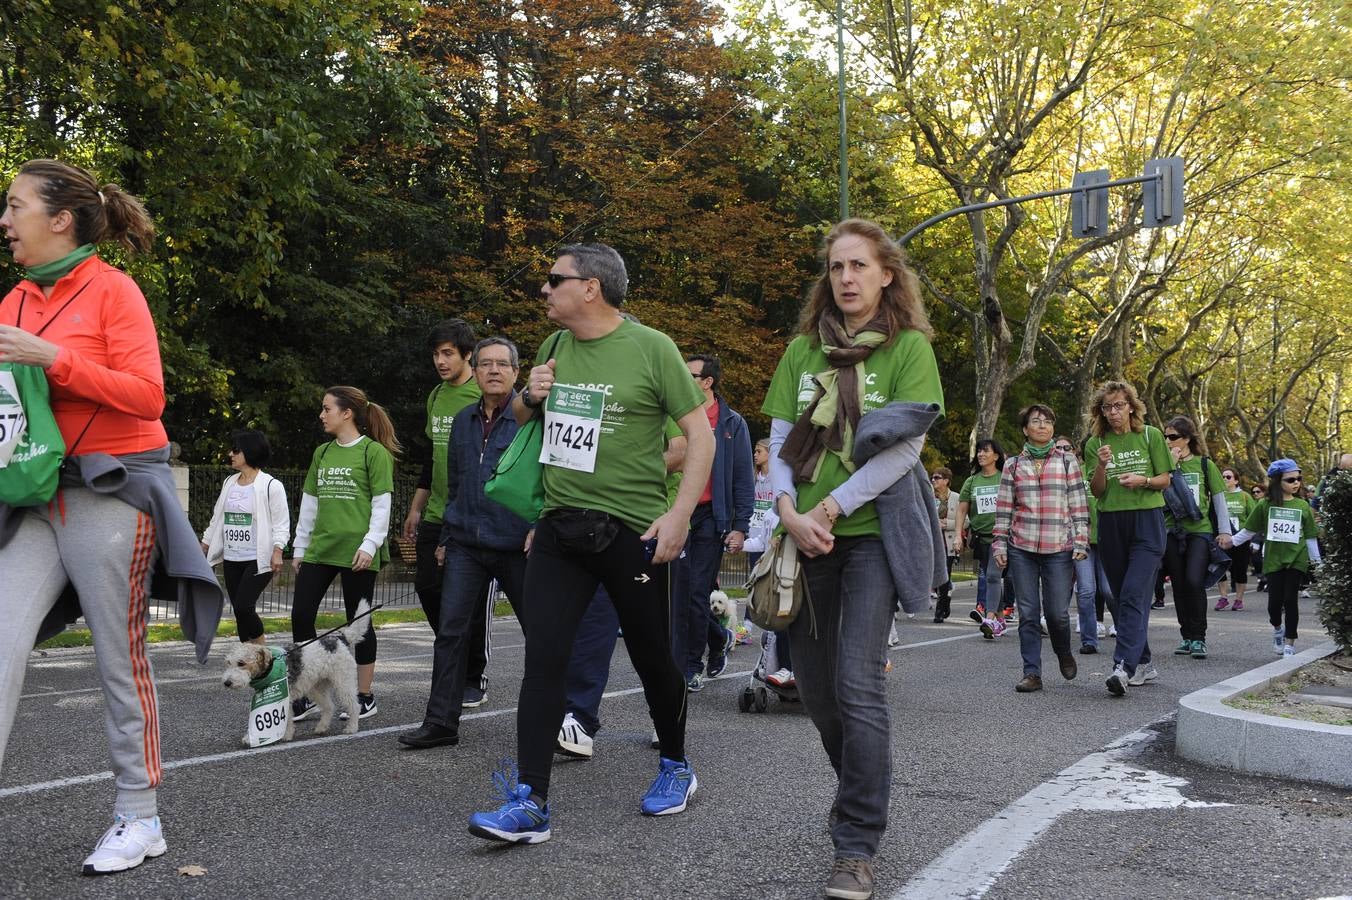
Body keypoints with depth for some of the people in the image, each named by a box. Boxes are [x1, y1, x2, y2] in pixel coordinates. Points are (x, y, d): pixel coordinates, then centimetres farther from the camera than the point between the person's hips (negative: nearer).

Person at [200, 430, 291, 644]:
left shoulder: (271, 486, -7)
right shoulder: (229, 483, 13)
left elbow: (281, 523, -8)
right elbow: (218, 517, 19)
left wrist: (277, 551, -18)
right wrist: (205, 545, 18)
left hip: (258, 559, -7)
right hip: (231, 559, 7)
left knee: (243, 606, -15)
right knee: (238, 610, 7)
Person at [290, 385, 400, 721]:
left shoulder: (374, 452, -5)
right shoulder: (322, 452, 14)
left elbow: (382, 504, -8)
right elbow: (309, 502, 18)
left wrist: (370, 544, -15)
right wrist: (299, 547, 17)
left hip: (356, 552, -6)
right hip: (320, 549, 6)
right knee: (301, 615, -1)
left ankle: (365, 697, 14)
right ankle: (305, 695, 9)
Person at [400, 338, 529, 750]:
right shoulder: (463, 421, 14)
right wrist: (447, 537, 20)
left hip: (518, 545, -5)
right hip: (467, 546, 5)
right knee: (451, 631, 0)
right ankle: (441, 722, 7)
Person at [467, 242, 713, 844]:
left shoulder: (651, 348, -8)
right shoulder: (556, 347, 10)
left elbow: (700, 434, -8)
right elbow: (518, 417, 26)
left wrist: (681, 513, -18)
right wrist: (530, 396, 2)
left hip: (632, 531, -4)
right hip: (560, 525, 5)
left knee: (653, 658, 10)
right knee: (542, 659, -6)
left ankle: (675, 767, 34)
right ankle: (530, 803, -4)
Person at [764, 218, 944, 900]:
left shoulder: (909, 347, -1)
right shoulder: (802, 350, 11)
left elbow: (905, 447, -10)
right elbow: (779, 439, 8)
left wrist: (828, 509, -14)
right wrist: (789, 510, -9)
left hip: (872, 531, -4)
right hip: (808, 537, 5)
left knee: (858, 685, -12)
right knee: (814, 683, 11)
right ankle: (856, 783, 38)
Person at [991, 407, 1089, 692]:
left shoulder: (1067, 461, 7)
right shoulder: (1013, 465, 9)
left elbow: (1079, 505, 5)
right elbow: (1003, 508, 9)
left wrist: (1081, 542, -3)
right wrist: (999, 544, 3)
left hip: (1059, 548, -1)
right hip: (1022, 547, 1)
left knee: (1057, 611, -2)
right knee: (1028, 613, 0)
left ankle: (1064, 652, 29)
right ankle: (1032, 673, 5)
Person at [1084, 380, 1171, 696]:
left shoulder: (1151, 435, 2)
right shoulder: (1095, 444, 7)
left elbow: (1165, 480, 6)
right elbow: (1097, 491, 3)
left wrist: (1143, 481, -14)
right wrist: (1102, 465, -15)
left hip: (1147, 520, -4)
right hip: (1111, 524, 4)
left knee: (1134, 594, -16)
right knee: (1120, 597, 8)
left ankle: (1124, 667, -24)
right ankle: (1144, 664, 21)